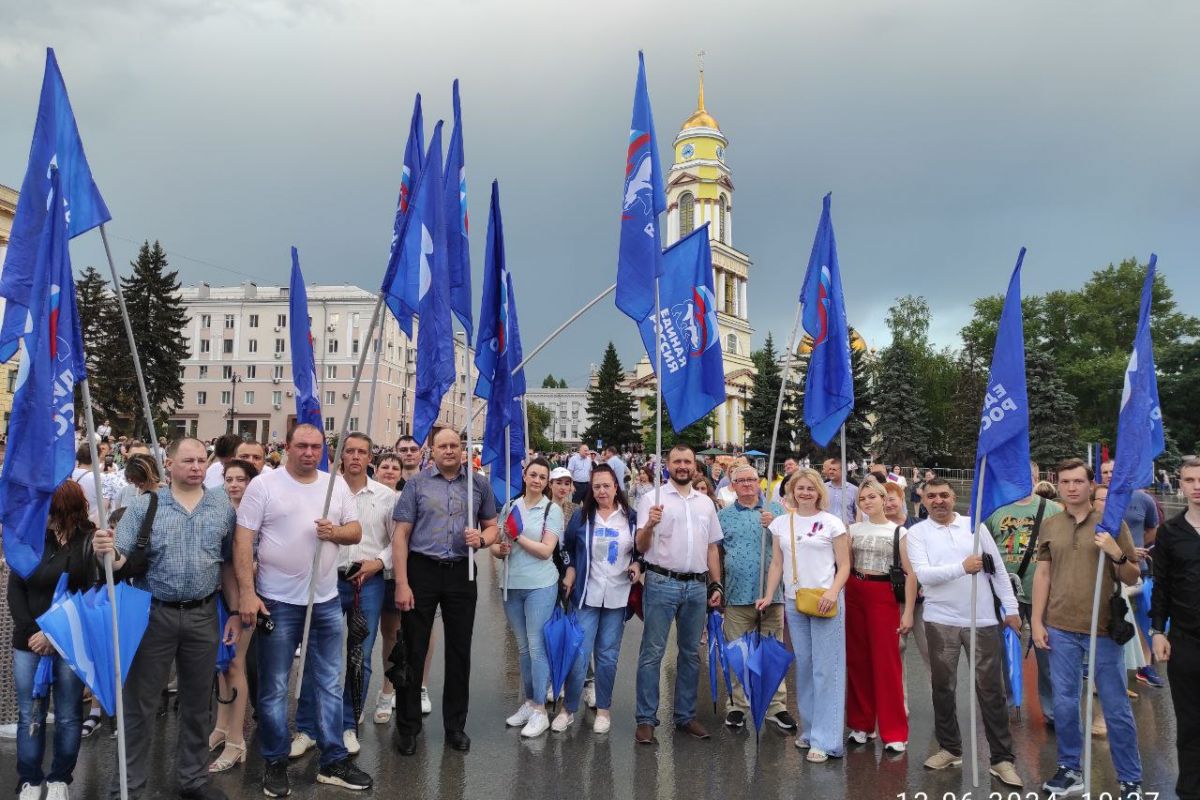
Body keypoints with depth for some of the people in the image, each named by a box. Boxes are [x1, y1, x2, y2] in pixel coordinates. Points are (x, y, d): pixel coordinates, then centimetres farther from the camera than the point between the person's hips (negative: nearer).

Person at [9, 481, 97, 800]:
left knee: (67, 717, 7)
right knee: (29, 716, 9)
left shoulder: (89, 542, -9)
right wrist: (30, 631, -7)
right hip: (28, 643, 3)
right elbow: (14, 588, 4)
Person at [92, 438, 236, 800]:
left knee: (197, 700, 14)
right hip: (154, 613, -2)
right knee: (140, 701, 7)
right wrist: (106, 552, -31)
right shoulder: (144, 505, -4)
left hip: (203, 614, 2)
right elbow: (121, 558, -9)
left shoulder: (223, 504, 2)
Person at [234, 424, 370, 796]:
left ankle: (333, 761, 23)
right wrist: (247, 592, -15)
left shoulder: (337, 484, 5)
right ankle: (275, 763, 25)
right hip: (277, 602, -4)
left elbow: (356, 531, 9)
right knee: (274, 688, 9)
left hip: (327, 601, 4)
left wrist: (336, 532, -14)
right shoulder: (263, 485, -7)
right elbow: (243, 541, -9)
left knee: (329, 684, 11)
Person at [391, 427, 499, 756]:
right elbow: (400, 534, -3)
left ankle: (456, 725, 25)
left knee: (459, 651, 10)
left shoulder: (479, 483, 6)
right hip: (422, 571, -2)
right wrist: (401, 583, -10)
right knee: (413, 649, 5)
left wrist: (482, 538, -12)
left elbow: (492, 526, 13)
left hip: (462, 573, 2)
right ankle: (407, 726, 20)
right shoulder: (417, 483, 0)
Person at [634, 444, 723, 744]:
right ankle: (646, 719, 7)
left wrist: (716, 585, 12)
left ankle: (685, 716, 24)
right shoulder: (653, 498, -3)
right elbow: (641, 546, -7)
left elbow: (712, 547, 17)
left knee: (691, 653, 12)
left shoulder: (706, 503, 12)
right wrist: (649, 524, -27)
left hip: (697, 586, 5)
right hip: (662, 583, -4)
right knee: (652, 652, -2)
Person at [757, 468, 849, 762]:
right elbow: (777, 564, 12)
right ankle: (809, 730, 23)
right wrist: (769, 595, 2)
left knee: (826, 669, -4)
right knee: (803, 666, 10)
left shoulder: (831, 523, -1)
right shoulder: (781, 523, 9)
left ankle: (825, 740, 2)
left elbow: (844, 565, -1)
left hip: (825, 602, -4)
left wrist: (833, 592, -16)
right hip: (793, 602, 4)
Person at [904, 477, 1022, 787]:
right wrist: (962, 567, -24)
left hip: (983, 620, 0)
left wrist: (1011, 608, 4)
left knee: (991, 689, 4)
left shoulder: (975, 526, 4)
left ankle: (1002, 758, 14)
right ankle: (950, 748, 27)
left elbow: (998, 570, 7)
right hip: (941, 620, 0)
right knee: (943, 687, 11)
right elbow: (923, 574, -15)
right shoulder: (917, 533, -2)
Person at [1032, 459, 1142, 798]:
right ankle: (1070, 769, 25)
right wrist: (1037, 621, 5)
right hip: (1060, 630, 3)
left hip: (1103, 630, -2)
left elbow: (1132, 578, 1)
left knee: (1116, 709, 6)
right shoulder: (1049, 526, 5)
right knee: (1064, 704, 10)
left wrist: (1117, 555, -19)